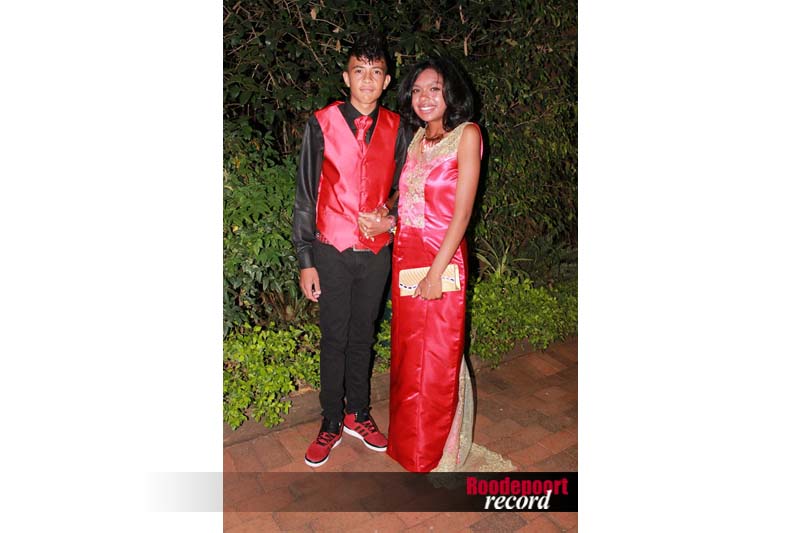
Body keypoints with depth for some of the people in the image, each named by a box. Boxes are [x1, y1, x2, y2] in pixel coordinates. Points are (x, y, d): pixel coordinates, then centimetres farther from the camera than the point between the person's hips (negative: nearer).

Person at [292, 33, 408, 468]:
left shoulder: (394, 129, 2)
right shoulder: (322, 124, -6)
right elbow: (305, 196, -5)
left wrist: (390, 220, -11)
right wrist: (305, 261, -6)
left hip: (377, 251, 3)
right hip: (332, 251, -2)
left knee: (363, 335, 15)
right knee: (334, 339, 7)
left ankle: (358, 414, 33)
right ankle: (331, 423, 25)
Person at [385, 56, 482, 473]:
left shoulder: (466, 135, -9)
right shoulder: (417, 138, 11)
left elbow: (462, 211, -14)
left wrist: (436, 271, -17)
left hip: (442, 258, -6)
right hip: (405, 255, 6)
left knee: (439, 356, 6)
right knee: (407, 349, 16)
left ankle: (438, 451, 28)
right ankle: (409, 440, 37)